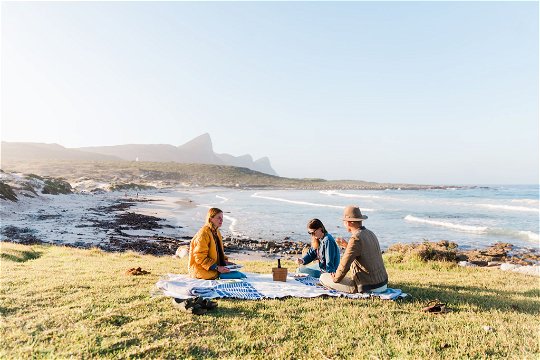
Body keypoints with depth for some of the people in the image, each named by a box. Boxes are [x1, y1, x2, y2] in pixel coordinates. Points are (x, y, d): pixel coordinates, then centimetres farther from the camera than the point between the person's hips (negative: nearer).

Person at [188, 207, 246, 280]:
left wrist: (225, 261, 4)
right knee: (238, 275, -22)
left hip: (215, 267, 9)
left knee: (242, 275, -6)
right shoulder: (203, 234, -16)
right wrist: (217, 268, -24)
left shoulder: (216, 232, 13)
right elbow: (200, 258, -19)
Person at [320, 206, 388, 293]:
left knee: (323, 277, 0)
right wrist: (346, 245, 23)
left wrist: (335, 278, -4)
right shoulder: (370, 234, 6)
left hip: (368, 288, -9)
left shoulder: (356, 239, -22)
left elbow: (344, 266, -23)